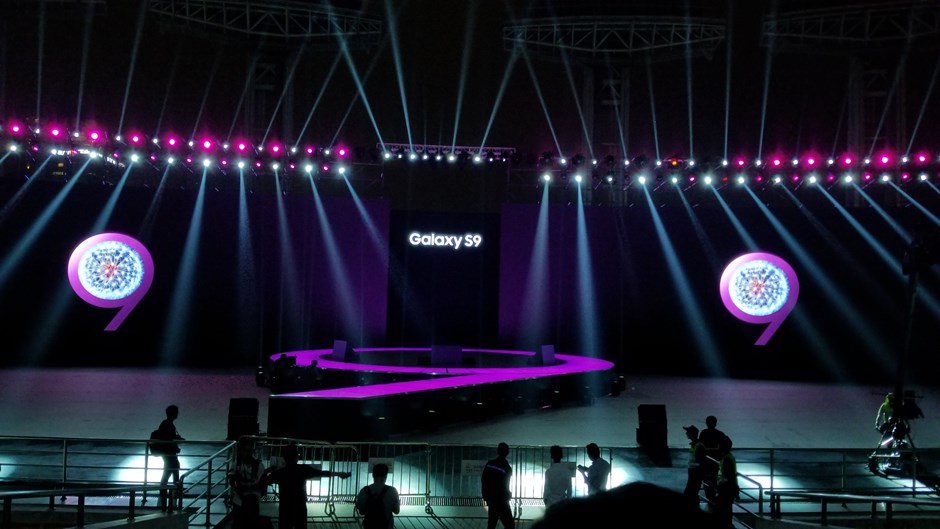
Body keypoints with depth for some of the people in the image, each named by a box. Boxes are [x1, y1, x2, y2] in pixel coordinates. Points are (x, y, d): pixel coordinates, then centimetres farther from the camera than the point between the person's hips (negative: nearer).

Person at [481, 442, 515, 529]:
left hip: (491, 499, 6)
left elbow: (483, 480, 5)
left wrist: (486, 496, 13)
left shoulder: (489, 464, 1)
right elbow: (504, 486, -9)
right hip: (501, 500, -6)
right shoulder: (506, 467, -15)